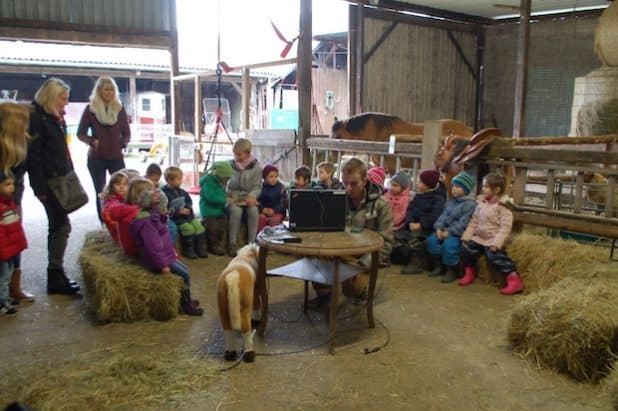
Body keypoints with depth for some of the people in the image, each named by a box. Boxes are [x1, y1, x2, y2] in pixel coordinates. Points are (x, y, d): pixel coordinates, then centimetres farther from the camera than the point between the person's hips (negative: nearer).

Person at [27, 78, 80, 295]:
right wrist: (40, 188, -20)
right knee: (62, 226, -8)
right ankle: (55, 277, 1)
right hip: (48, 182, -9)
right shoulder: (36, 118, -13)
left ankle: (56, 275, 21)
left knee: (58, 225, 12)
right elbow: (33, 155, -17)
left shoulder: (57, 117, 15)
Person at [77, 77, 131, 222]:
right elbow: (80, 133, 3)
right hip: (96, 158, -1)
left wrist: (123, 143, -8)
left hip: (116, 156, 1)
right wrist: (92, 141, -15)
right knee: (100, 192, 5)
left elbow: (127, 132, 11)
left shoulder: (120, 108, 5)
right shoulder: (90, 109, -1)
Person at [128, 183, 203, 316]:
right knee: (185, 275, -8)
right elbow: (152, 246, -30)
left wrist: (172, 251, 23)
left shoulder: (154, 218, 9)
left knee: (185, 269, 18)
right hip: (159, 260, -11)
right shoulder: (146, 223, -26)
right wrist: (163, 264, -27)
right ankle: (187, 305, 4)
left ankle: (187, 299, 29)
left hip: (165, 256, 11)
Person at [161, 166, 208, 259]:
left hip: (187, 215, 7)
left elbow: (189, 202, 20)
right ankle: (188, 250, -9)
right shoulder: (165, 193, -12)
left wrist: (188, 209, -2)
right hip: (175, 218, -7)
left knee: (199, 226, -10)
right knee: (189, 228, -25)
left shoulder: (181, 192, 10)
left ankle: (200, 248, 3)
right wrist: (180, 211, -20)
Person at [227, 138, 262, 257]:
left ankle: (251, 243, -22)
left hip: (248, 198, 0)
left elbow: (257, 186, 1)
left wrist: (252, 196, -19)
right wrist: (226, 196, -9)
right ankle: (232, 243, -25)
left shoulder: (256, 167, 3)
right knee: (236, 210, -34)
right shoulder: (230, 166, 5)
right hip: (232, 198, 0)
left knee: (253, 210, -33)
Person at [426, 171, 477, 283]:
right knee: (432, 239, -12)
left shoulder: (470, 204, -11)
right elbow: (443, 215, 9)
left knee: (448, 244, -32)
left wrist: (449, 232, -22)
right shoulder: (451, 202, 17)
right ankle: (438, 266, -1)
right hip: (446, 229, 8)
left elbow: (463, 222, -19)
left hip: (459, 233, -8)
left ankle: (451, 271, -15)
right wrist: (439, 228, -9)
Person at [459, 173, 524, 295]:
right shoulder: (481, 202, 6)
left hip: (492, 240, -7)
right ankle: (469, 274, 20)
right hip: (479, 238, 7)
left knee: (495, 257, -25)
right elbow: (474, 221, 10)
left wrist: (496, 243, -27)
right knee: (466, 249, -2)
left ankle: (514, 280, -19)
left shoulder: (503, 206, -13)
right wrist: (466, 237, 2)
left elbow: (505, 227, -19)